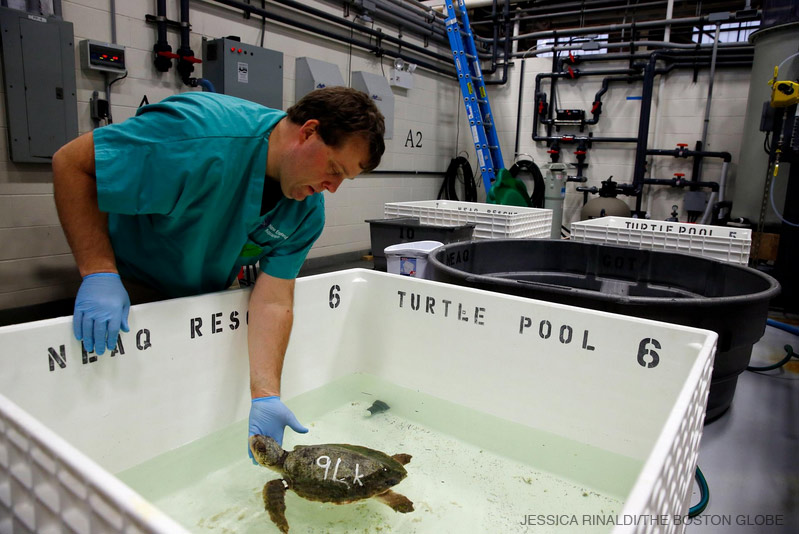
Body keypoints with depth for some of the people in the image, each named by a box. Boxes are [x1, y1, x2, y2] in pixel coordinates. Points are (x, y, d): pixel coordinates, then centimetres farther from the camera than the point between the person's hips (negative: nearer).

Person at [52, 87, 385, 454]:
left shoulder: (308, 210, -16)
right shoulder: (203, 135, -36)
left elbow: (274, 302, -21)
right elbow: (71, 163, -29)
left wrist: (265, 395, -29)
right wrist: (99, 273, -33)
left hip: (209, 295, 5)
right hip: (131, 291, -4)